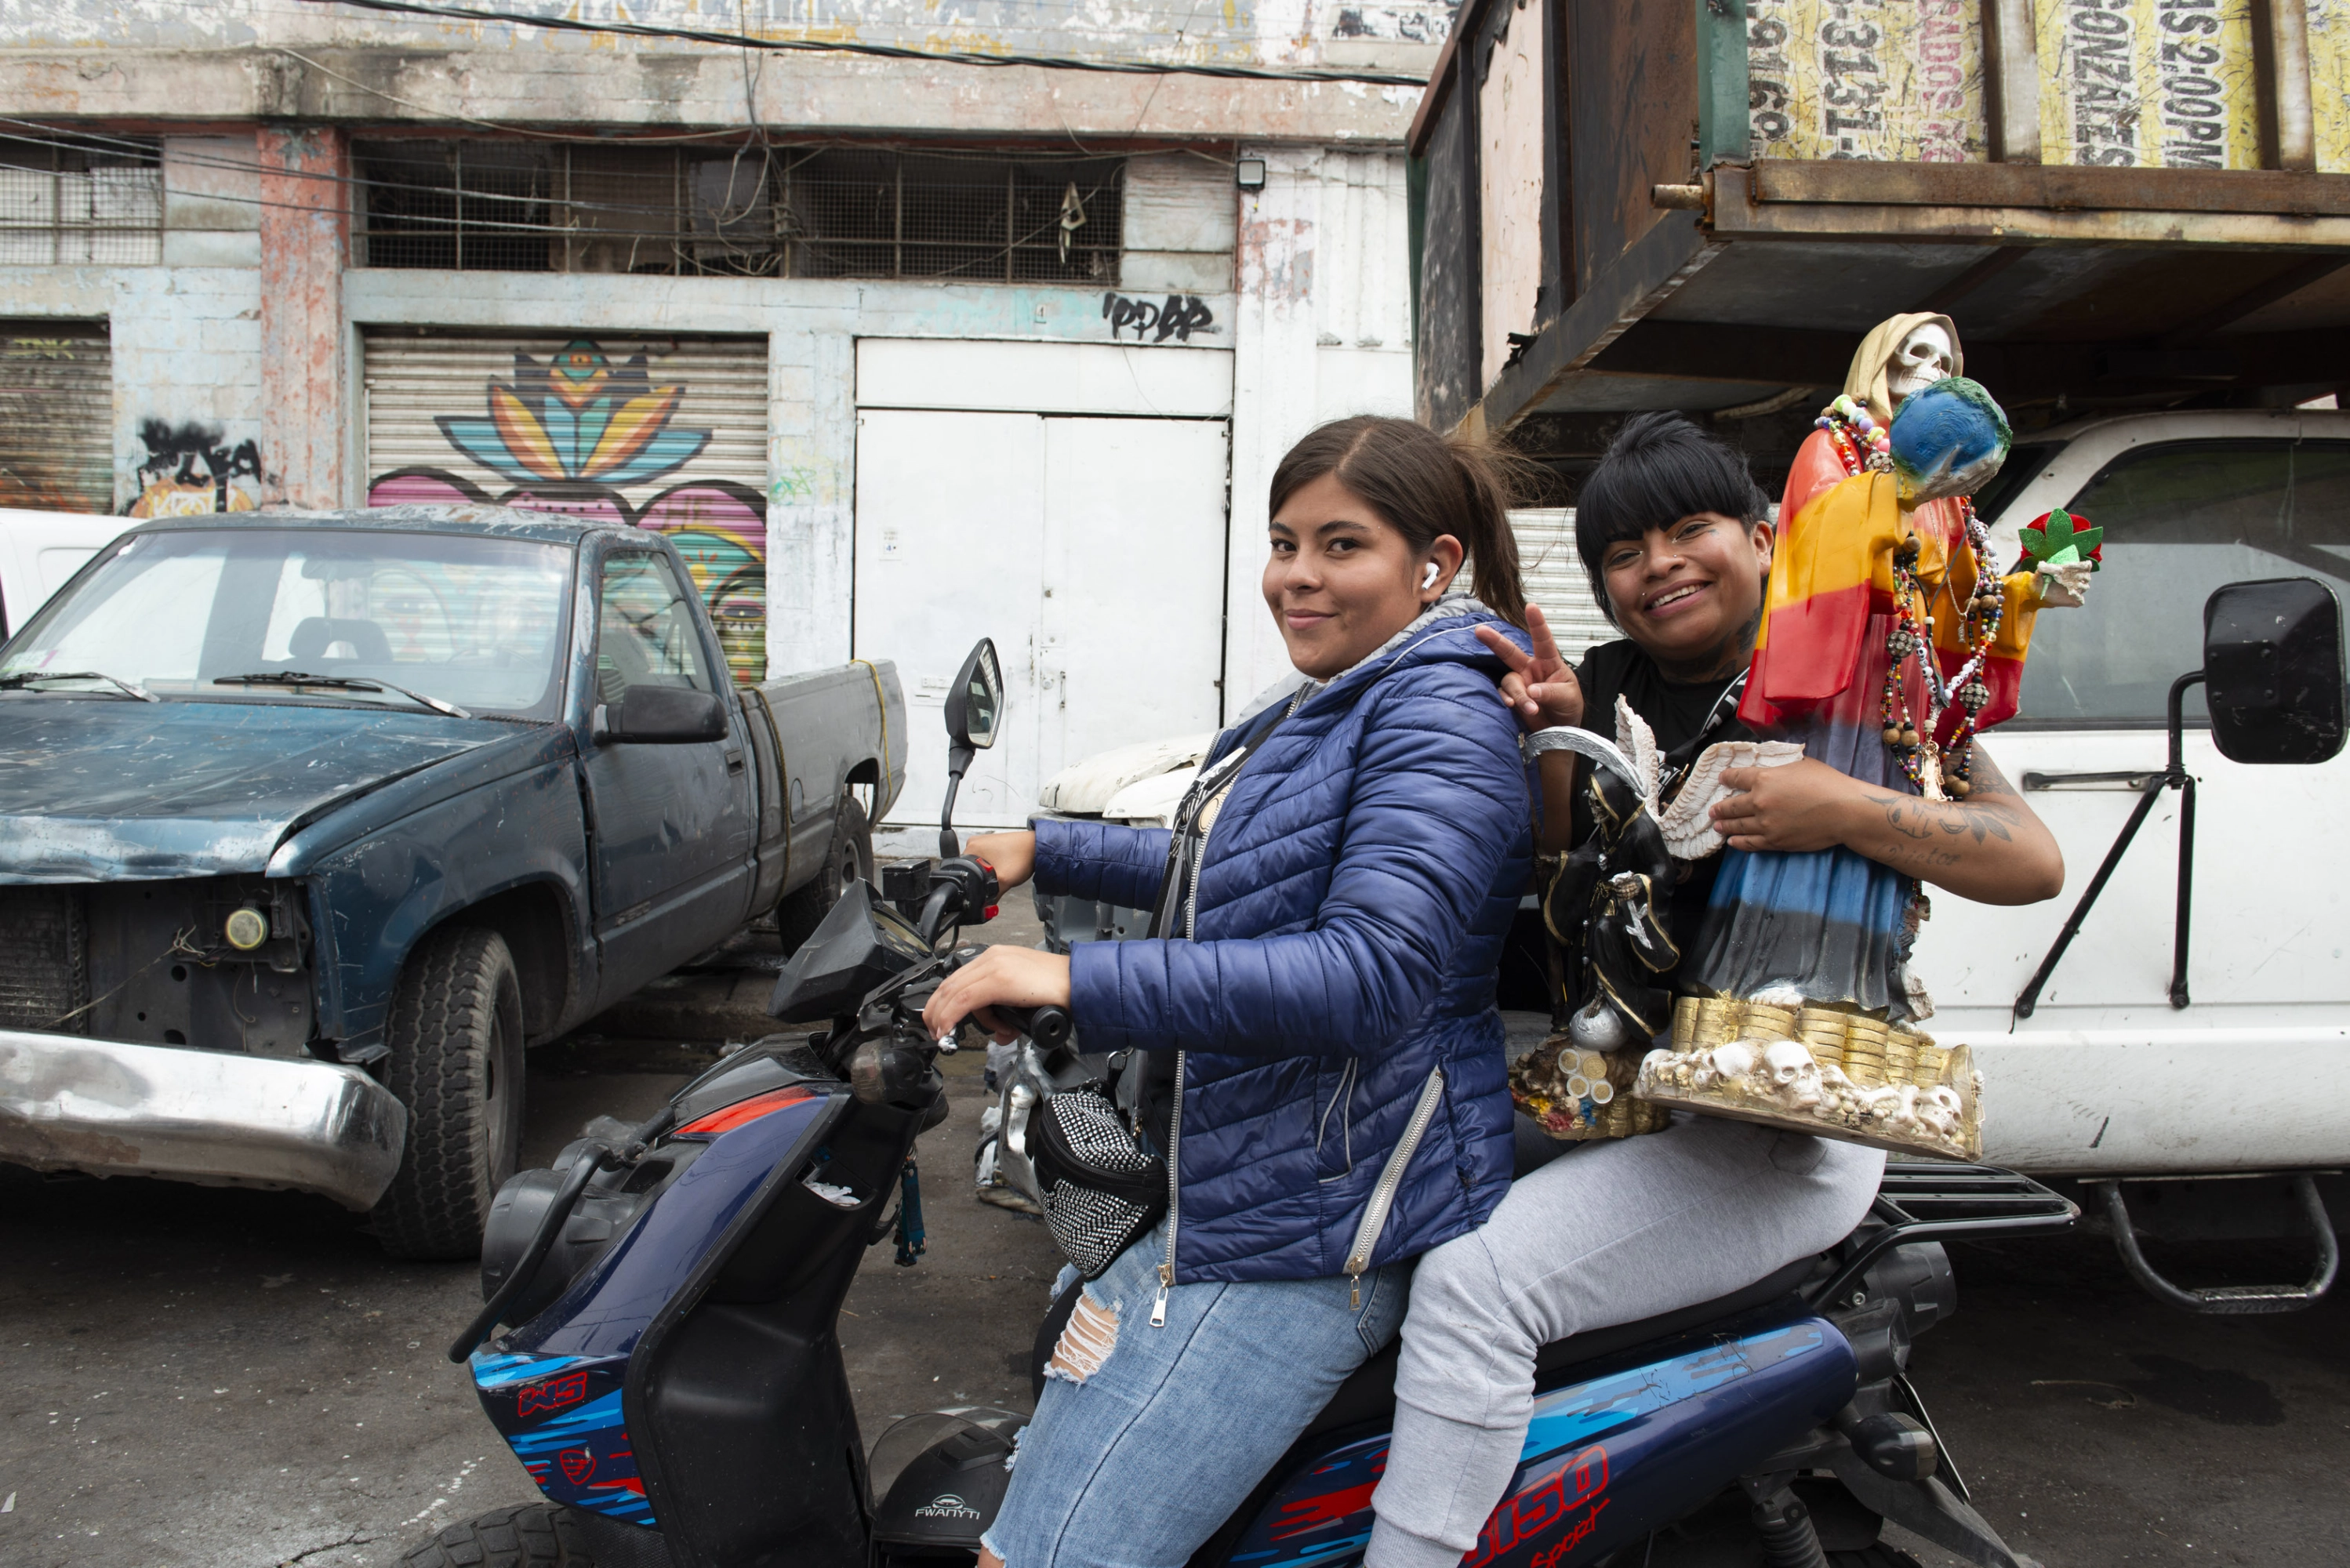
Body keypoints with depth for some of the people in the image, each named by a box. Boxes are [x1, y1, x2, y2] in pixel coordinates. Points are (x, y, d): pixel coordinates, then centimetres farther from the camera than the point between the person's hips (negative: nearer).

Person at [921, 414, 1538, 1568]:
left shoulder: (1441, 716, -14)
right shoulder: (1326, 709, 17)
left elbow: (1373, 971, -29)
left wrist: (1079, 981, -30)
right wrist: (1046, 851, 26)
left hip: (1318, 1229, -10)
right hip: (1228, 1196, 10)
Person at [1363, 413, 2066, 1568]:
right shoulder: (1606, 683, 11)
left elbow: (2037, 863, -8)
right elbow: (1548, 876, 11)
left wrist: (1849, 814, -24)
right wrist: (1555, 740, -7)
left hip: (1780, 1133, -7)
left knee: (1472, 1282, -25)